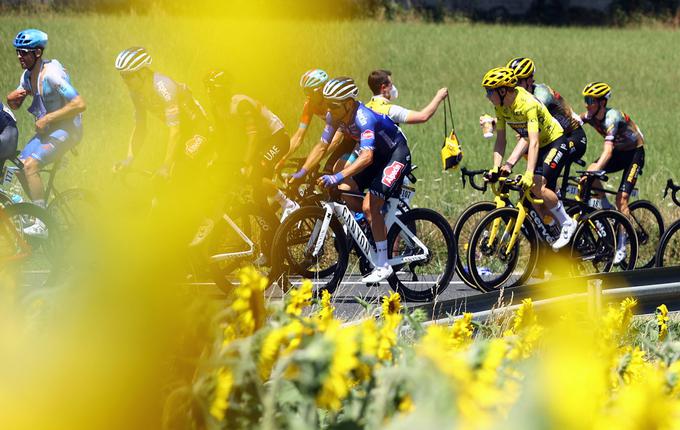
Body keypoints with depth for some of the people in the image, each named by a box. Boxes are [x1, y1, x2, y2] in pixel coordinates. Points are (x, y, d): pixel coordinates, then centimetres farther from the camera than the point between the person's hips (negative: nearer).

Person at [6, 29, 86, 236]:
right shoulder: (28, 75, 4)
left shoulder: (52, 74, -22)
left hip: (66, 129, -9)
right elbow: (15, 106, 16)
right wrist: (11, 99, -10)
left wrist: (48, 118, -26)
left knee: (30, 165, -24)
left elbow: (79, 104, -29)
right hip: (46, 130, 9)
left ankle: (42, 224, -21)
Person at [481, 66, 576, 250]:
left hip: (555, 141, -8)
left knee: (537, 186, -22)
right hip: (539, 145, 8)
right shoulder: (501, 106, -10)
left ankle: (567, 223, -8)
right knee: (528, 190, 3)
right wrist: (495, 168, -18)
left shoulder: (528, 104, -32)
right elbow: (500, 140, -6)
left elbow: (534, 141, -39)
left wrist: (529, 173, -47)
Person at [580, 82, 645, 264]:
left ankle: (621, 247, -11)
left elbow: (608, 151, -43)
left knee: (621, 198, -16)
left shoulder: (612, 117, -33)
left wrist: (595, 171, -54)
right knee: (591, 170, -21)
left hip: (634, 153, -6)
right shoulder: (589, 116, -13)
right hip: (619, 153, 6)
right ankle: (607, 210, -2)